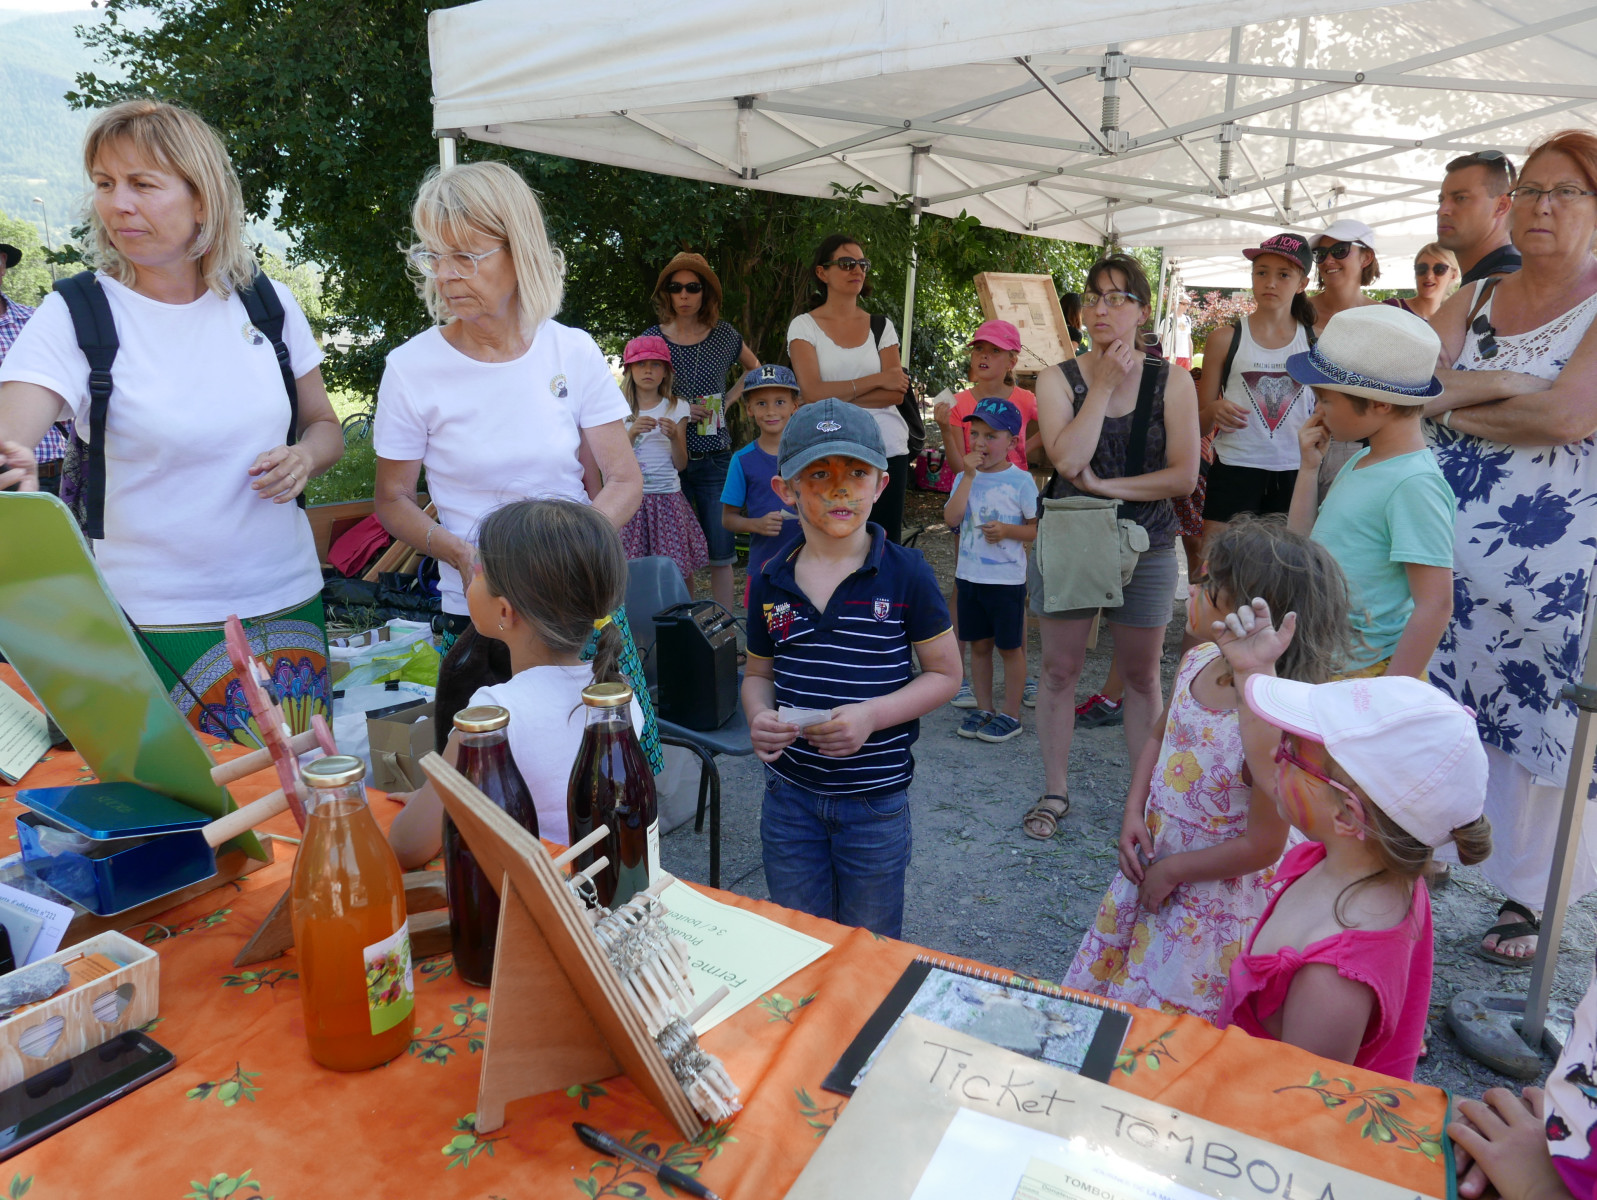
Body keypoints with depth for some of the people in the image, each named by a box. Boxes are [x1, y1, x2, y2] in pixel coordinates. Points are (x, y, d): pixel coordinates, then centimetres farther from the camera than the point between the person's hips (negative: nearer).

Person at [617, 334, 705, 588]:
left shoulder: (677, 408, 7)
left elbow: (681, 464, 4)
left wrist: (674, 437, -15)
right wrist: (632, 433, -14)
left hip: (667, 497, 0)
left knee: (680, 570, -2)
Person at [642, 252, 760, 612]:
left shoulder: (724, 335, 6)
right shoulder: (652, 337, 3)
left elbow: (756, 369, 23)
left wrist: (729, 400, 8)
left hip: (715, 458, 1)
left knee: (720, 553, 0)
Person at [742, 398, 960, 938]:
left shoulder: (905, 575, -11)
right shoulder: (771, 582, -1)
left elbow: (945, 673, -6)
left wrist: (872, 715, -20)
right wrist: (759, 717, -12)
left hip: (876, 799, -2)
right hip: (789, 796, 3)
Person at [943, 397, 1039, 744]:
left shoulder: (1021, 480, -8)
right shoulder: (965, 477, 3)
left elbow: (1039, 528, -6)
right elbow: (951, 518, -13)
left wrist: (1007, 530, -22)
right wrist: (969, 476, -15)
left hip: (1006, 579, -4)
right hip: (969, 575, 4)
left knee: (1009, 647, 5)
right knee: (979, 644, 13)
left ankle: (1010, 714, 17)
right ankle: (983, 708, 26)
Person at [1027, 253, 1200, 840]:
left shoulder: (1171, 381, -2)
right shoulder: (1058, 379, -2)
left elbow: (1184, 475, -9)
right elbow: (1068, 460, -18)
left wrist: (1105, 485, -15)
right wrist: (1104, 385, -16)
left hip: (1144, 549, 0)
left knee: (1141, 677, 9)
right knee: (1060, 671, 7)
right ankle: (1055, 791, 22)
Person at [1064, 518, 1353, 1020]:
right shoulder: (1198, 661, -9)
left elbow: (1262, 847, -24)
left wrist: (1173, 871, -14)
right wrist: (1133, 816, -4)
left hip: (1216, 896, -7)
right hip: (1151, 865, 8)